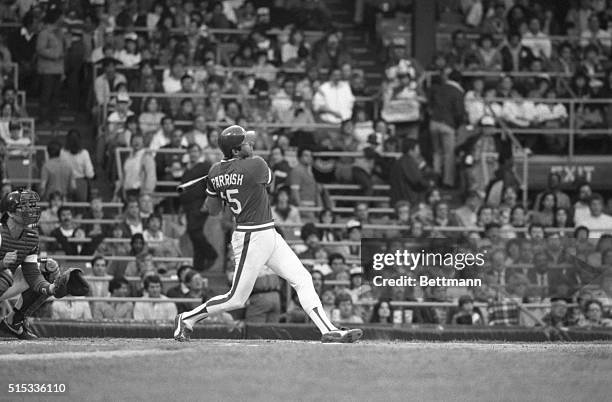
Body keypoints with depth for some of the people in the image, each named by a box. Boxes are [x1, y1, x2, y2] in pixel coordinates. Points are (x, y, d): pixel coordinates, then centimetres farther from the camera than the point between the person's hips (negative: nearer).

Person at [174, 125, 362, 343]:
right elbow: (268, 178, 3)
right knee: (236, 299, 0)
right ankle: (187, 319, 13)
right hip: (252, 239, -9)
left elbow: (213, 209, 10)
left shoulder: (215, 172, 1)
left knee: (303, 280, 5)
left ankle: (328, 330, 2)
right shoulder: (255, 165, -20)